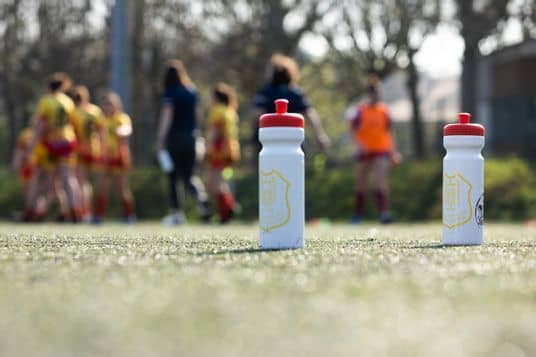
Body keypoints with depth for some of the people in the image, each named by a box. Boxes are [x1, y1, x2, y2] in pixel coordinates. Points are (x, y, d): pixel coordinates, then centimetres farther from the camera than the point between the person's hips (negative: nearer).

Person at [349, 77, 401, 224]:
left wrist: (393, 151, 12)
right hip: (365, 151, 0)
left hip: (381, 151, 0)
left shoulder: (384, 110, 6)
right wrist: (359, 144, -19)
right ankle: (358, 214, 24)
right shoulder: (361, 110, -1)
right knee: (361, 183, 10)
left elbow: (388, 132, 14)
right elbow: (353, 129, -3)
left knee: (380, 181, -15)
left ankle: (384, 213, -22)